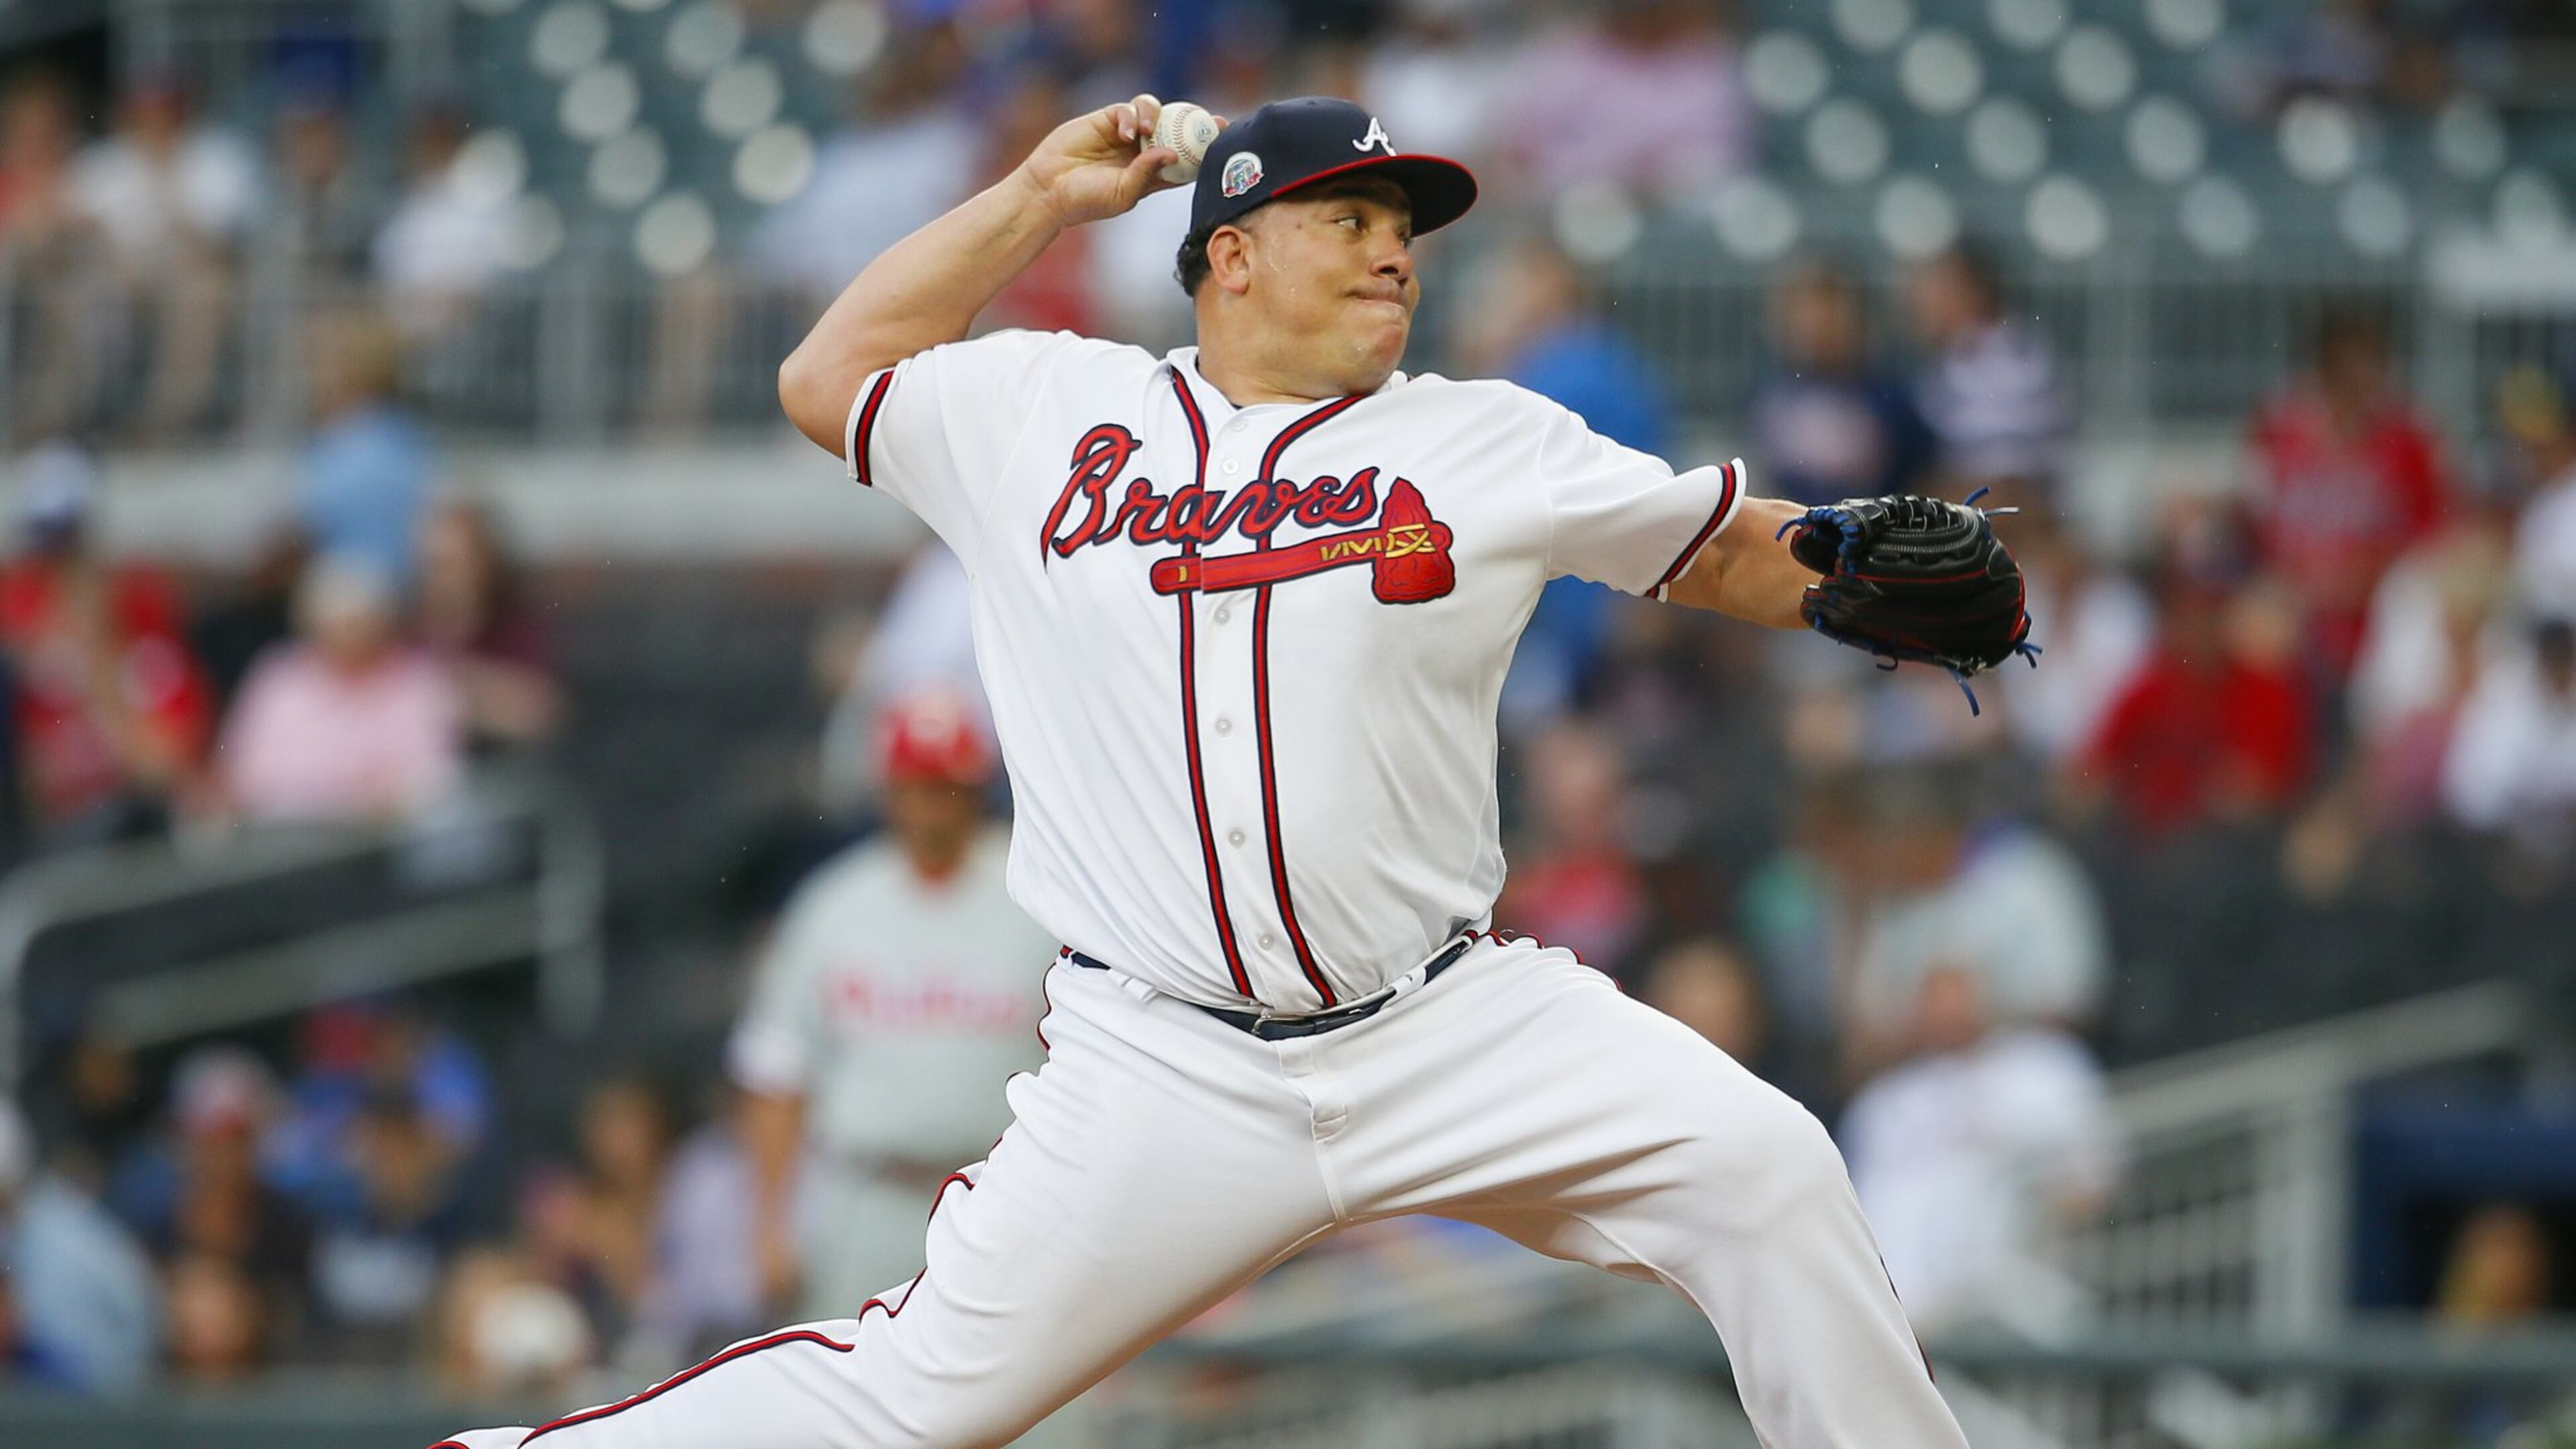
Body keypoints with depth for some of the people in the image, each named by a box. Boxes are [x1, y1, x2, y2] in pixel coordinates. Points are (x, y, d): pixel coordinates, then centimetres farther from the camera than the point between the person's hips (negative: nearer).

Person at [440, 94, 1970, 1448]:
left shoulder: (1488, 445, 7)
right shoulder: (1043, 414, 10)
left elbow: (1732, 549, 11)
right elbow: (827, 378, 21)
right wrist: (1040, 198, 17)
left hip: (1455, 1031, 1)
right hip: (1166, 1070, -1)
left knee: (1761, 1171, -16)